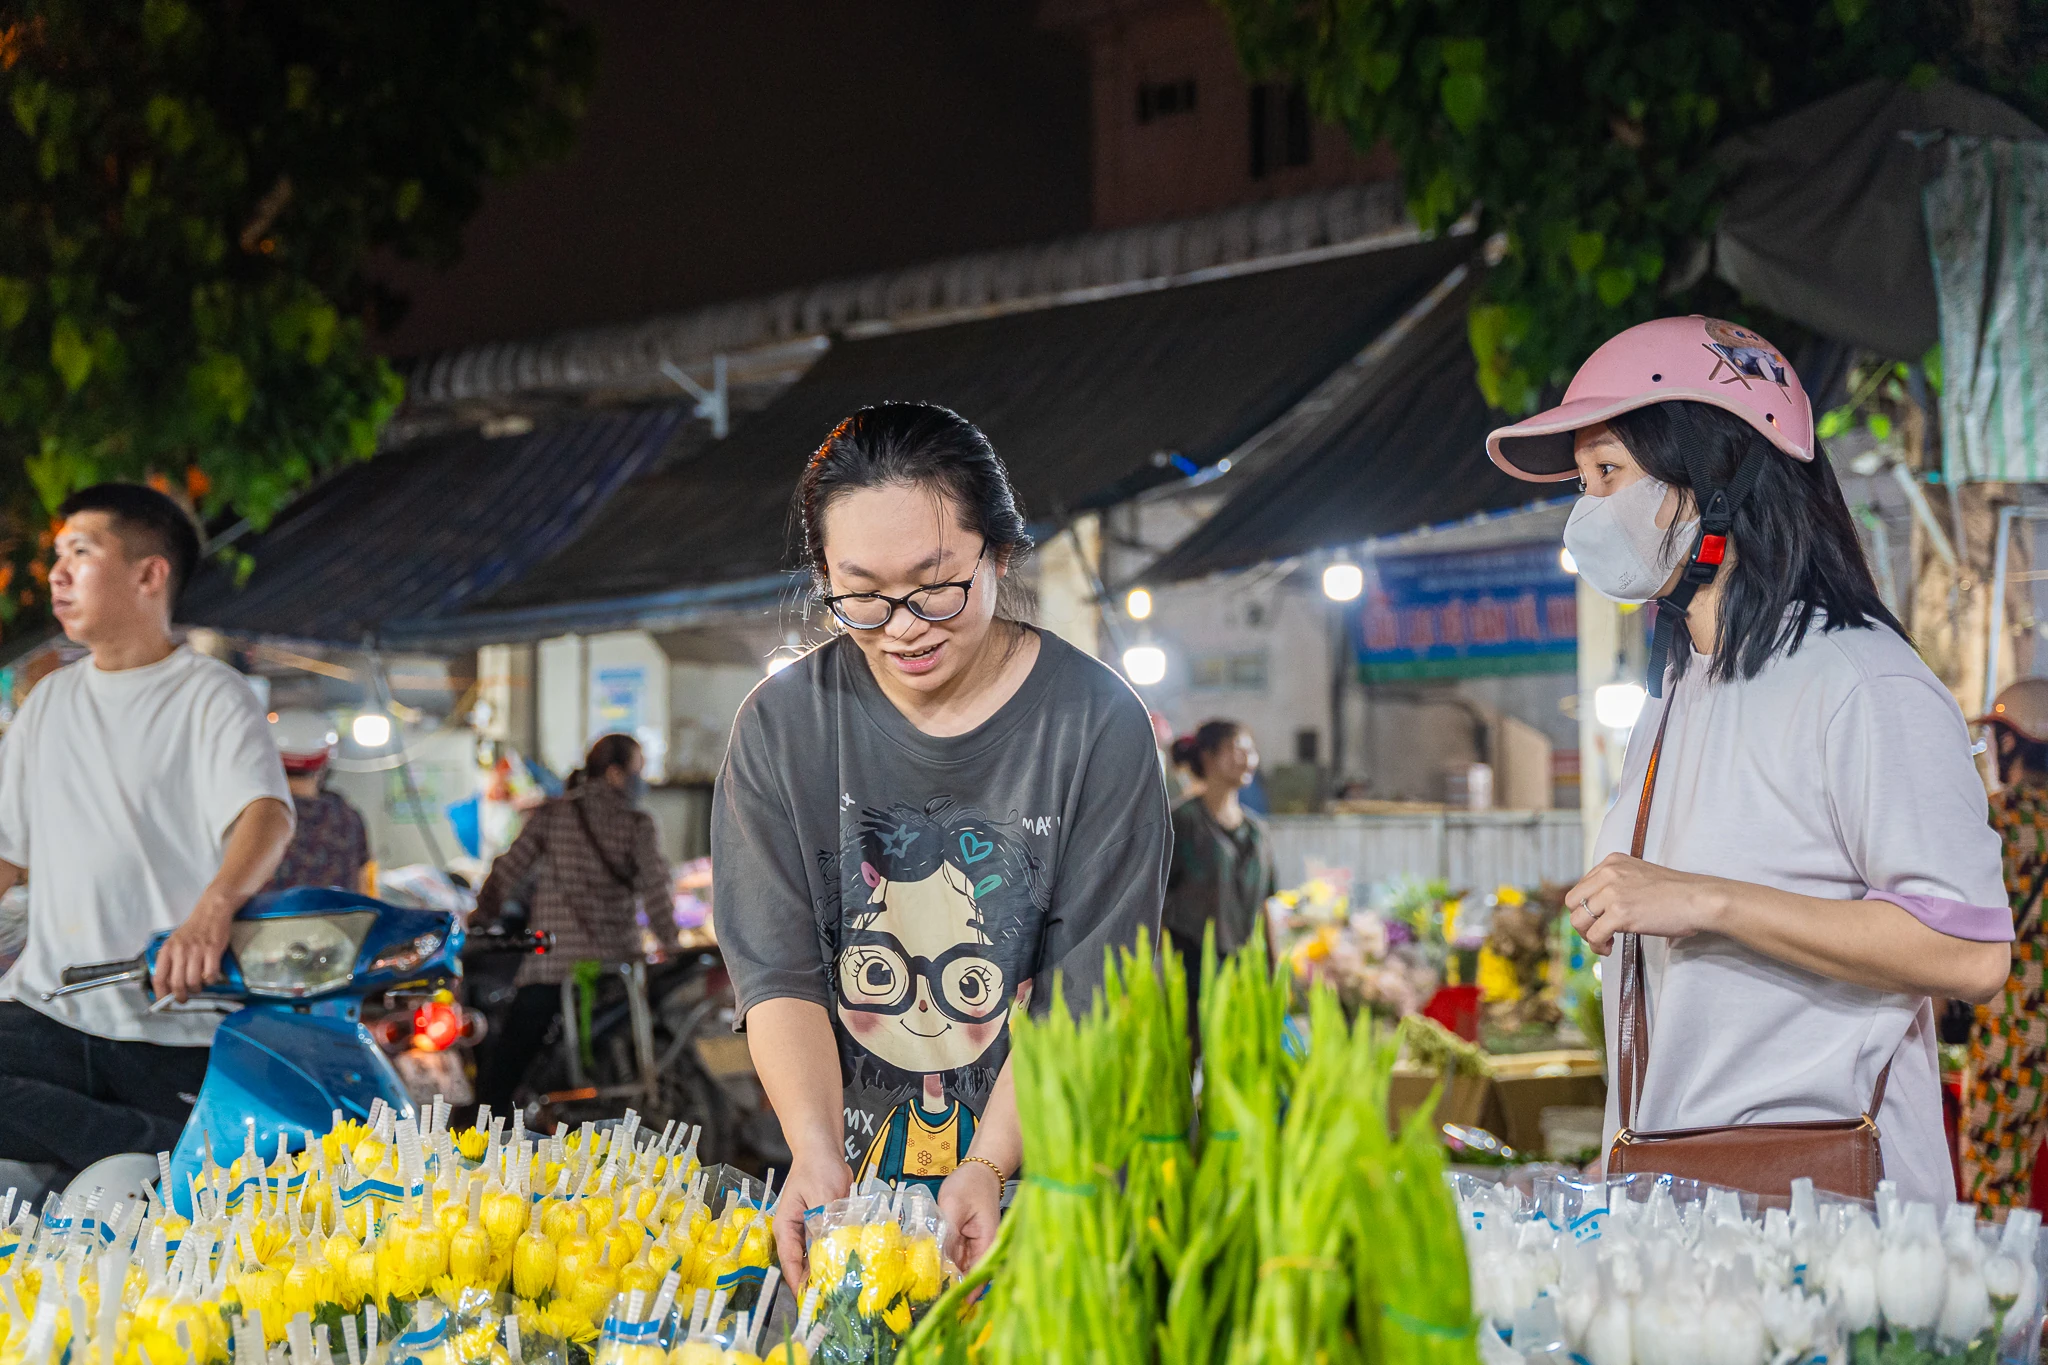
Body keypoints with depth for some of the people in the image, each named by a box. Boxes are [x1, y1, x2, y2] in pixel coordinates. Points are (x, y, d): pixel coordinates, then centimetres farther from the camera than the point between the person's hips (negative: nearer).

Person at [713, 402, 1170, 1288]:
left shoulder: (1098, 725, -4)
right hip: (842, 1173, 1)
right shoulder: (783, 724, 1)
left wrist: (988, 1167, -18)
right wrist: (817, 1155, -18)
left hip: (1035, 1168, -1)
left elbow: (1083, 994, -6)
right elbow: (779, 972, -2)